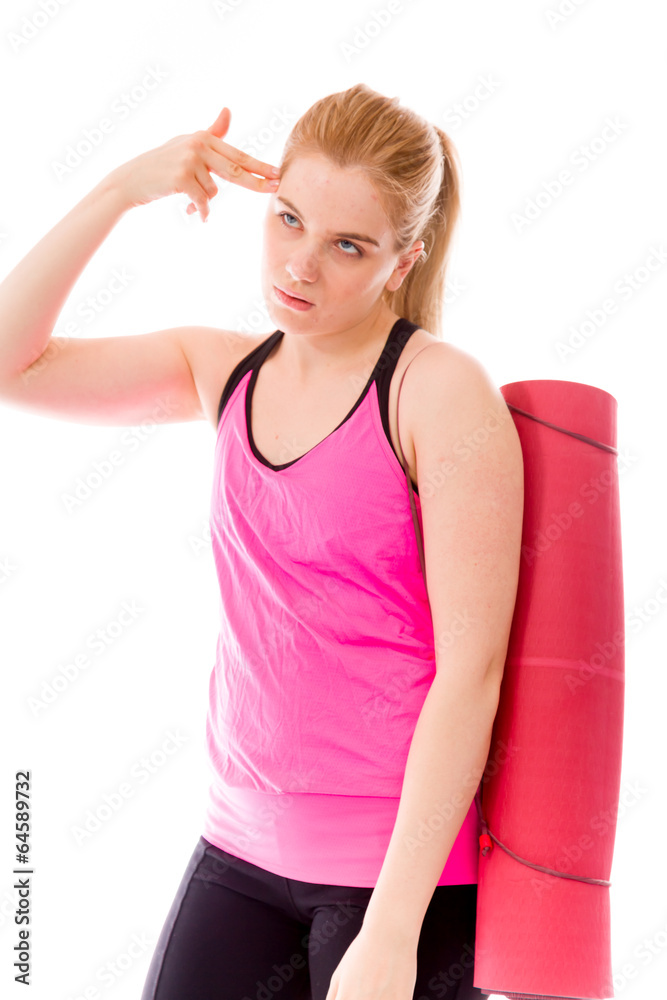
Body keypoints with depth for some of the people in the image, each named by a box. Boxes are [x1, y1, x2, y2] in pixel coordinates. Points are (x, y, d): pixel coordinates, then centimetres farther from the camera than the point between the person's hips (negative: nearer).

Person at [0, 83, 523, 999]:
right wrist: (120, 191, -5)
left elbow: (471, 671, -16)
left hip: (403, 859, -5)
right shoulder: (224, 371, 5)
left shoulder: (441, 392, -13)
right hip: (244, 843, 5)